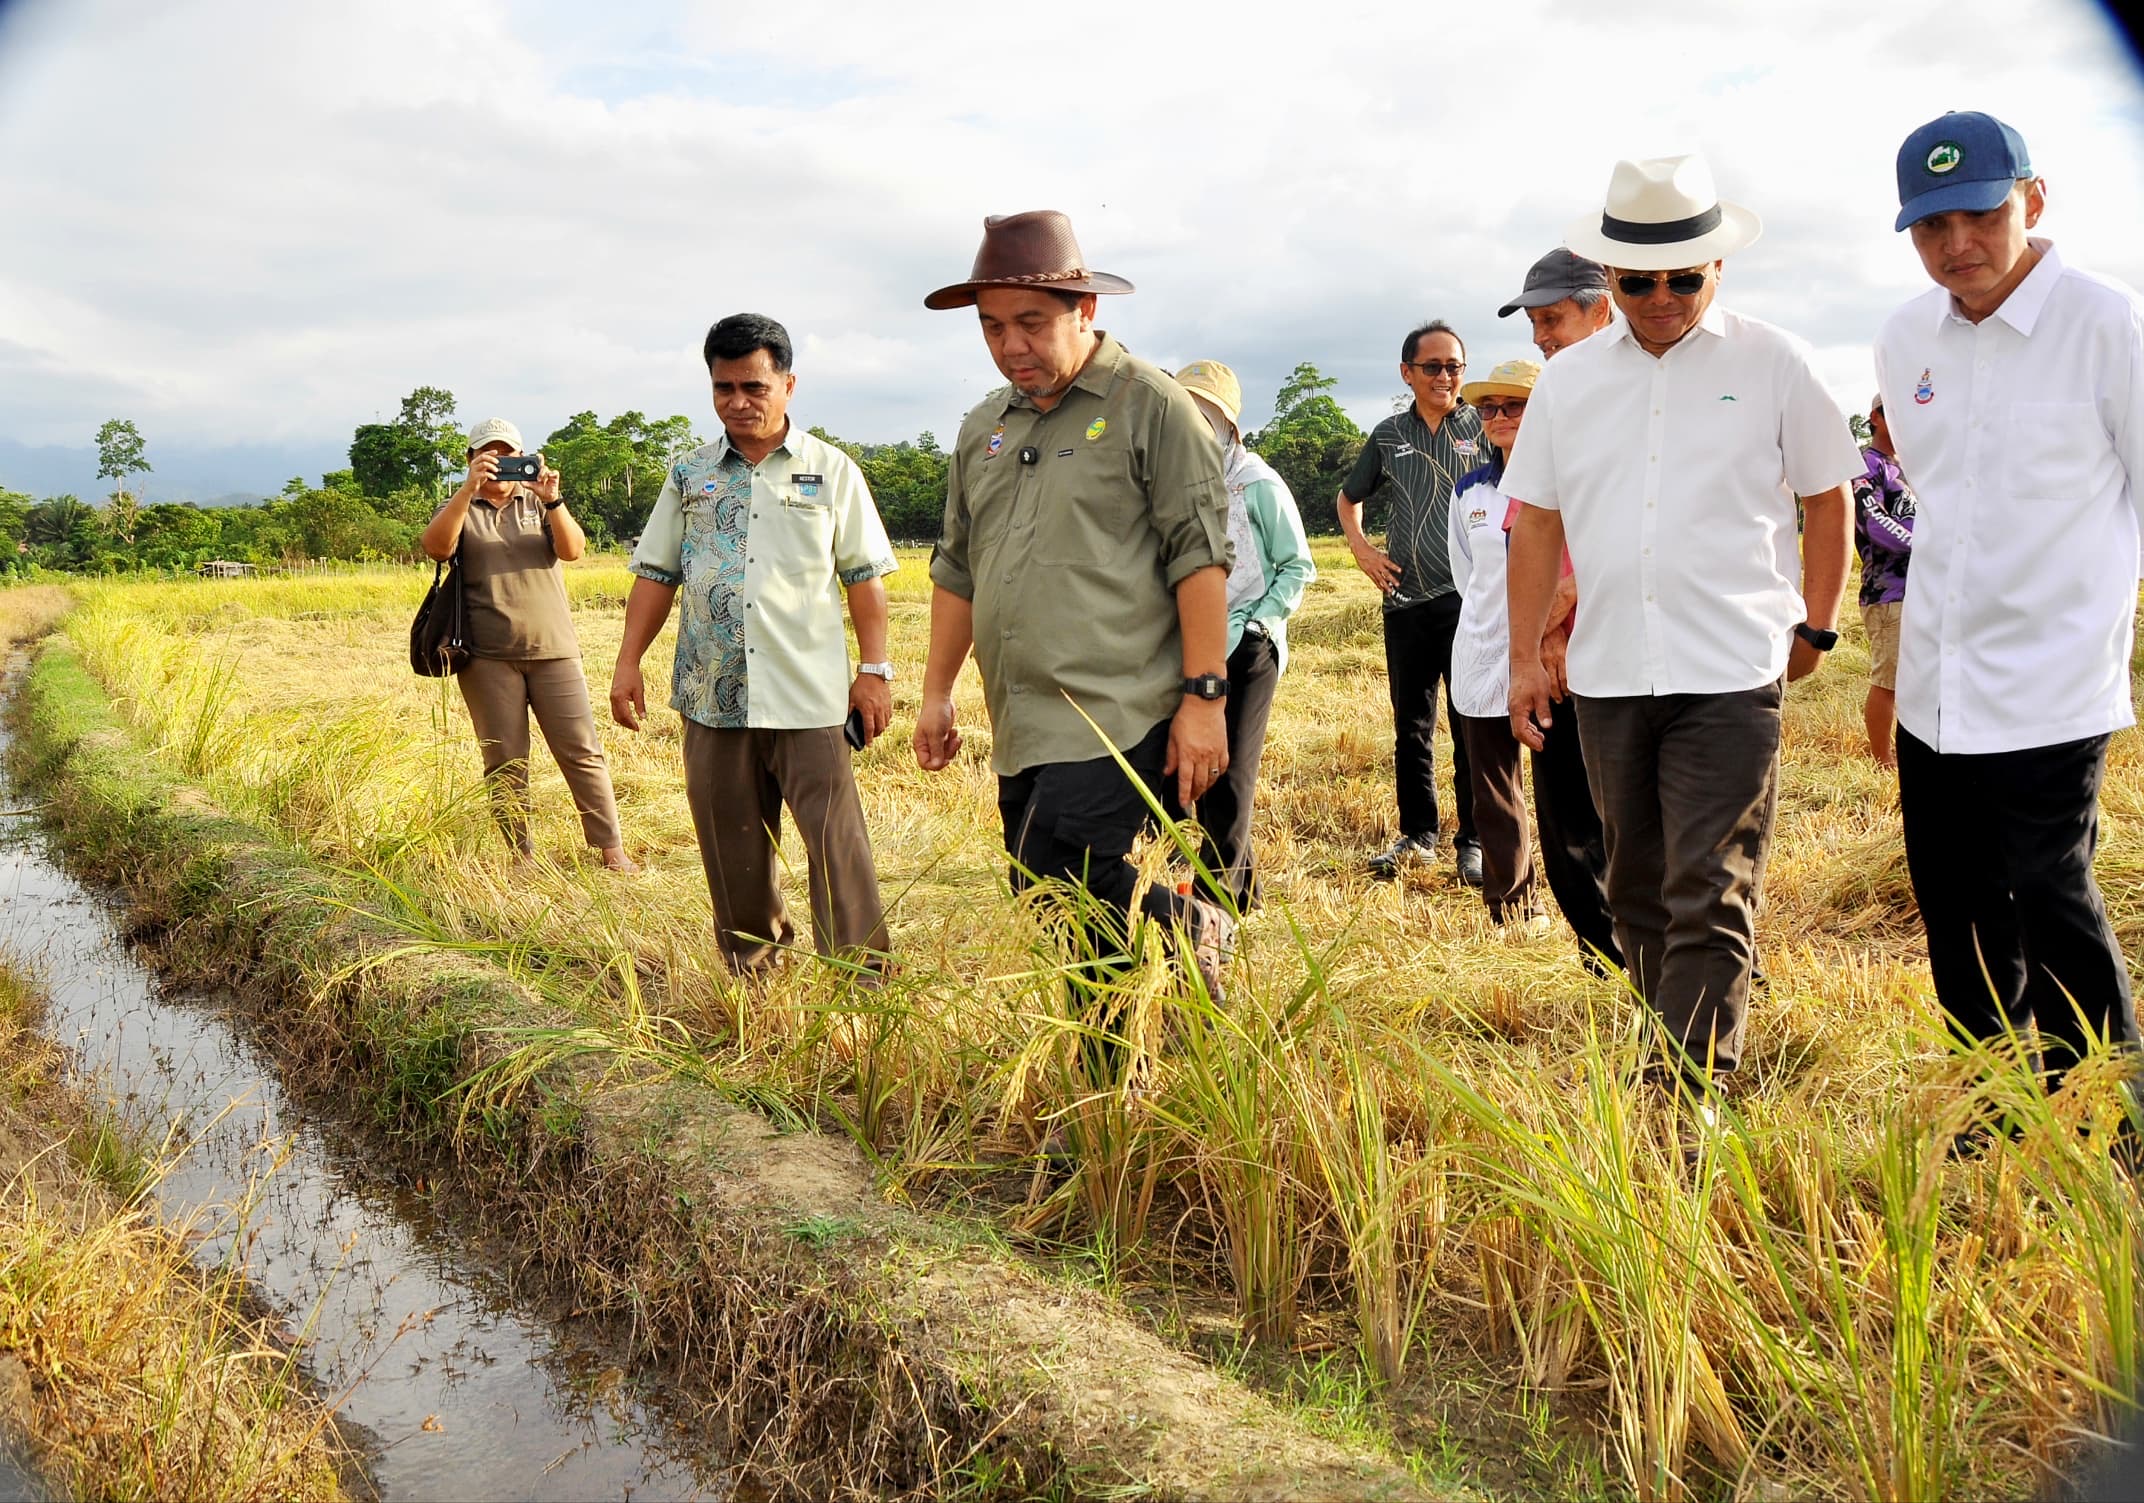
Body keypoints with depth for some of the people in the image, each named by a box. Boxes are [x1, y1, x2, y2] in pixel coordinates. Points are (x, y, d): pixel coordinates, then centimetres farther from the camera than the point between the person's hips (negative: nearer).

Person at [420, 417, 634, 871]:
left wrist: (552, 501, -20)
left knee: (581, 751, -2)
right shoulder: (459, 508, 10)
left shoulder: (539, 504, 13)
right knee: (505, 761, 3)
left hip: (552, 650, 1)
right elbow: (436, 547, -12)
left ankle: (611, 848, 2)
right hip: (488, 658, -1)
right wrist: (470, 488, -21)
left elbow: (573, 549, -4)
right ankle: (519, 855, 11)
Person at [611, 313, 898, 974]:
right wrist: (628, 662, 5)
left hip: (808, 697, -3)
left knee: (835, 842, -8)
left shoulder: (831, 471, 5)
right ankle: (752, 975, 24)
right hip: (712, 695, 3)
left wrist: (875, 669, -3)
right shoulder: (689, 474, 12)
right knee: (732, 850, 10)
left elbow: (864, 576, 4)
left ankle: (863, 980, -3)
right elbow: (655, 574, 13)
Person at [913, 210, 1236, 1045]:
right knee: (1088, 912, 7)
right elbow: (958, 569, 24)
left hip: (1117, 714, -7)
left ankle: (1186, 934, 7)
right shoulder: (983, 430, 17)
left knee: (1062, 886, -18)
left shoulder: (1150, 405, -3)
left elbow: (1200, 554, -8)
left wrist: (1205, 695, -13)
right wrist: (937, 691, 20)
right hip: (1023, 723, 7)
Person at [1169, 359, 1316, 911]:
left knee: (1231, 774, -8)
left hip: (1248, 646, -6)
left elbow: (1298, 568, -4)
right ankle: (1241, 883, 24)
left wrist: (1248, 626, -13)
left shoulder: (1259, 484, -6)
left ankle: (1218, 900, -6)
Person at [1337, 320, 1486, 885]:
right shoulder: (1388, 435, 11)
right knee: (1410, 724, 9)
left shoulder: (1484, 427, 2)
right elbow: (1349, 497, 26)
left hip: (1468, 599, -3)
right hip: (1405, 600, 3)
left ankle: (1473, 841, 9)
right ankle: (1417, 836, 21)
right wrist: (1360, 548, 11)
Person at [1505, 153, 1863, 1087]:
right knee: (1640, 898, 13)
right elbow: (1536, 521, 12)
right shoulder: (1568, 379, 9)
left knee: (1708, 903, -8)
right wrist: (1523, 657, 8)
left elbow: (1828, 499, 9)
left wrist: (1814, 628, 7)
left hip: (1730, 678, -4)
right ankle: (1707, 1062, 29)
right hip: (1608, 677, 4)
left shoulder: (1771, 364, 2)